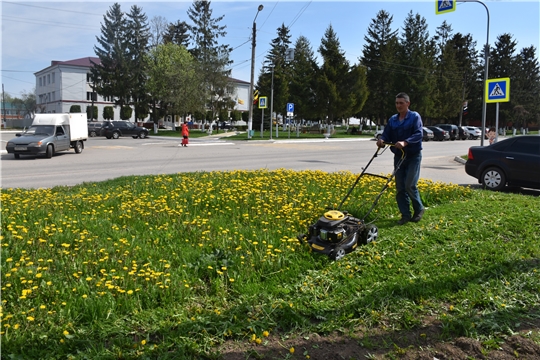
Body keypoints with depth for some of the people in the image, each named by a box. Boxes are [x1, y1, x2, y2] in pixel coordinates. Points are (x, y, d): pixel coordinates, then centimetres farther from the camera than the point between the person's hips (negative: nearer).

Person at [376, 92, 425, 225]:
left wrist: (405, 142, -34)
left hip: (413, 156, -5)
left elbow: (419, 133, -18)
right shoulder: (392, 119, 10)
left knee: (410, 185, -12)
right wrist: (382, 140, -20)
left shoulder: (415, 116, -6)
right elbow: (386, 134, 4)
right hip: (399, 156, 5)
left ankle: (419, 209, 13)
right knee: (400, 188, 4)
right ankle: (405, 215, 14)